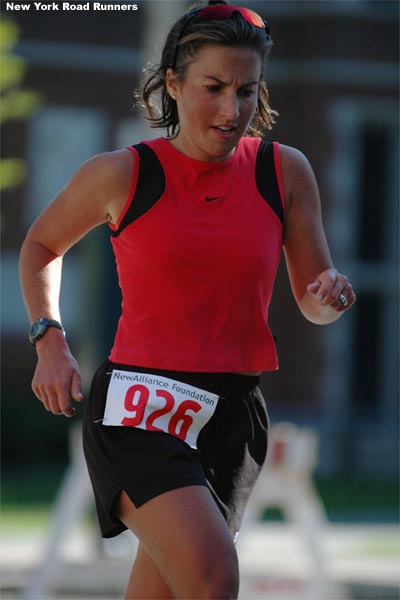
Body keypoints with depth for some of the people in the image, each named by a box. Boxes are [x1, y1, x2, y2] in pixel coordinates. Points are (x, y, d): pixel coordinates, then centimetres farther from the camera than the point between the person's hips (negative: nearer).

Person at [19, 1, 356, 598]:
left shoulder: (285, 173, 5)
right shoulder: (120, 175, -2)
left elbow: (311, 305, 13)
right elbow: (41, 246, 17)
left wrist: (331, 295, -10)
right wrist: (50, 340, 4)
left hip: (232, 415, 4)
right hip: (137, 411, -4)